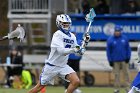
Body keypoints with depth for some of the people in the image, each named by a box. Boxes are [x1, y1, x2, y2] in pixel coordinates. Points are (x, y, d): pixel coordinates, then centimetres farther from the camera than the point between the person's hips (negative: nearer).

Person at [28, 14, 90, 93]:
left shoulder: (72, 36, 5)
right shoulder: (58, 34, -16)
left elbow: (78, 52, 9)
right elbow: (61, 50, -28)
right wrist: (74, 50, -38)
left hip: (63, 66, 6)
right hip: (52, 66, -6)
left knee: (76, 81, -14)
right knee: (40, 86, 3)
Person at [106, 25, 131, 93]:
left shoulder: (125, 38, 4)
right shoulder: (110, 40, -1)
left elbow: (128, 48, 8)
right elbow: (108, 51, 1)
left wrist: (128, 57, -2)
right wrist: (110, 61, -4)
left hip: (124, 60, 1)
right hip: (115, 61, -1)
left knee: (126, 73, 1)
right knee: (116, 75, 1)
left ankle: (127, 88, 5)